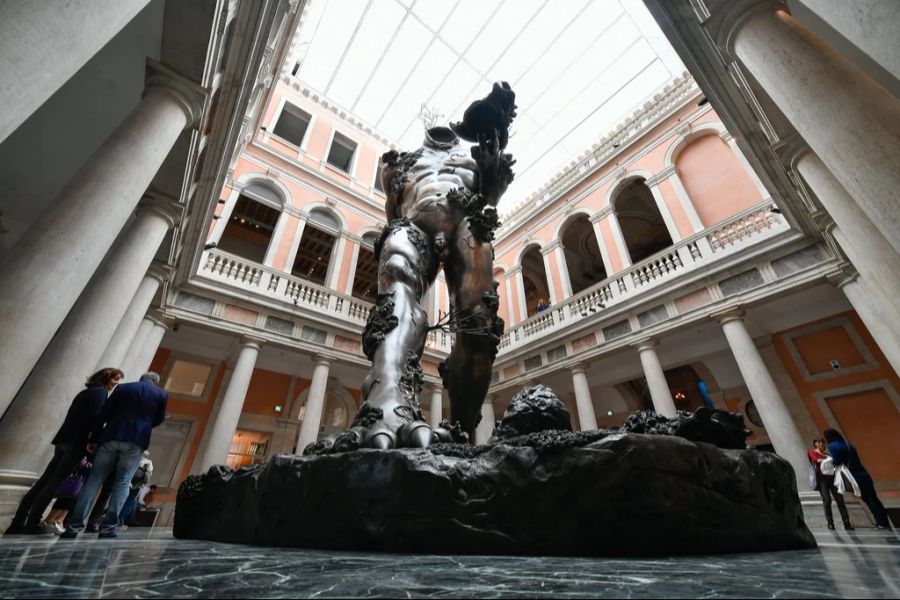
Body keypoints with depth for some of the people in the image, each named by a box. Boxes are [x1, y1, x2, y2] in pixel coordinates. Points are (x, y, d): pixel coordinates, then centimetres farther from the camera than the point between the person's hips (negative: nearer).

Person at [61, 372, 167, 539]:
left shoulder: (122, 388, 10)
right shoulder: (161, 394, 5)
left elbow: (103, 415, 6)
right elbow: (158, 420, 11)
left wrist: (94, 439, 11)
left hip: (111, 437, 2)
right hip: (136, 441, -2)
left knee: (94, 480, 9)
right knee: (122, 483, 3)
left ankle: (74, 525, 5)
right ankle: (108, 527, -2)